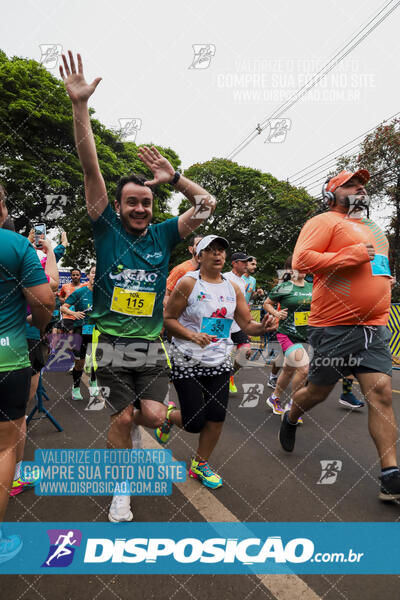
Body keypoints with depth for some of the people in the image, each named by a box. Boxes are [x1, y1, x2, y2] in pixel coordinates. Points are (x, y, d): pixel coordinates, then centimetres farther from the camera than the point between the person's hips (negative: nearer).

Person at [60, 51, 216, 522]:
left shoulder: (163, 235, 4)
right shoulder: (107, 229, -2)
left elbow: (207, 205, 4)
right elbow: (90, 169, -9)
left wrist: (174, 178, -7)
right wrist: (80, 105, -14)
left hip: (150, 345, 2)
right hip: (111, 344, -2)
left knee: (154, 417, -4)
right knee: (122, 419, 2)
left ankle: (131, 412, 35)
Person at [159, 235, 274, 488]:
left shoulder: (233, 288, 6)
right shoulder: (188, 283, -8)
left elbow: (247, 325, 6)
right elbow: (168, 318, -7)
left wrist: (262, 327, -16)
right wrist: (192, 335, -22)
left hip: (219, 361, 5)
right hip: (187, 361, -4)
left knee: (217, 417, 3)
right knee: (195, 422, -2)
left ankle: (200, 464, 28)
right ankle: (170, 415, 34)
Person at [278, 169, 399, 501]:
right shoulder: (325, 222, -3)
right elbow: (301, 259, -18)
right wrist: (353, 255, -17)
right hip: (335, 327, -6)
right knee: (319, 391, 9)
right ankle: (290, 419, 40)